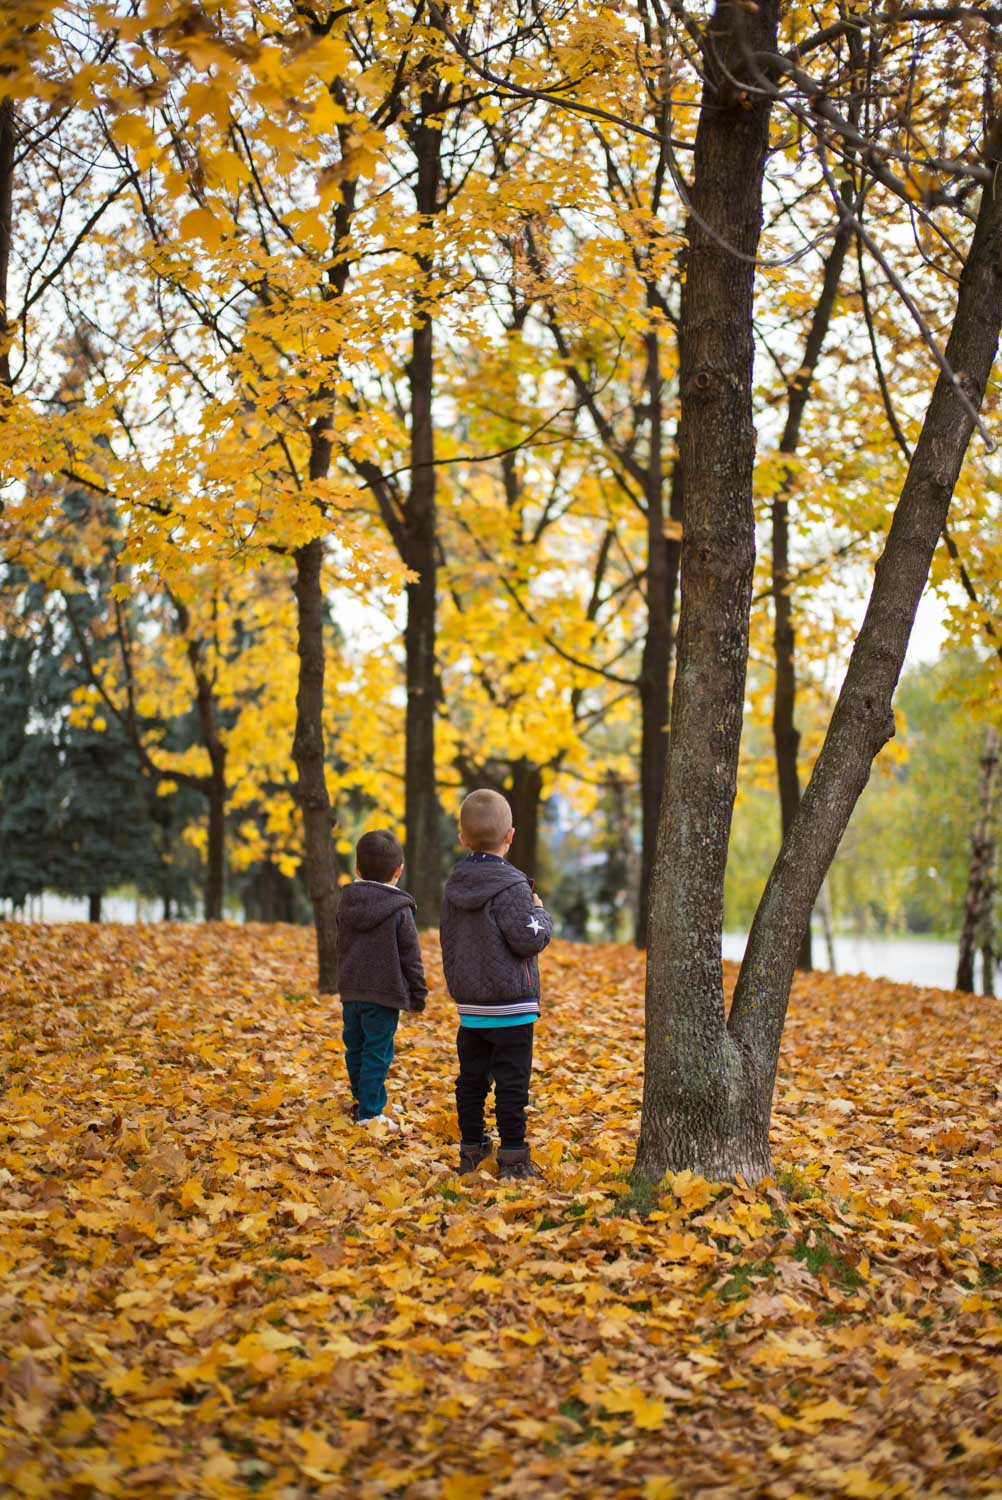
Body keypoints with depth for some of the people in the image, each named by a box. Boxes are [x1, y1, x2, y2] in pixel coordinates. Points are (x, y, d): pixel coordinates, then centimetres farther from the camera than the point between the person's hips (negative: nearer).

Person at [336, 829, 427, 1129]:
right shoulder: (400, 911, -11)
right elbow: (411, 958, -7)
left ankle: (362, 1099, 32)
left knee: (355, 1048, 17)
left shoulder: (346, 905, 6)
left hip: (351, 991, 6)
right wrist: (418, 995, 3)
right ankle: (369, 1112, 0)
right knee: (377, 1053, -1)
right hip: (384, 993, -6)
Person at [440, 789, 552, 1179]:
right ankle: (512, 1157, 1)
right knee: (512, 1081, -1)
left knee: (471, 1078, 13)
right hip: (510, 1005, -7)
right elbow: (529, 939, -17)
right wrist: (540, 912, 0)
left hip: (469, 1004, 7)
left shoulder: (454, 886, 7)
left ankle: (471, 1149, 20)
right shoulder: (510, 886, -15)